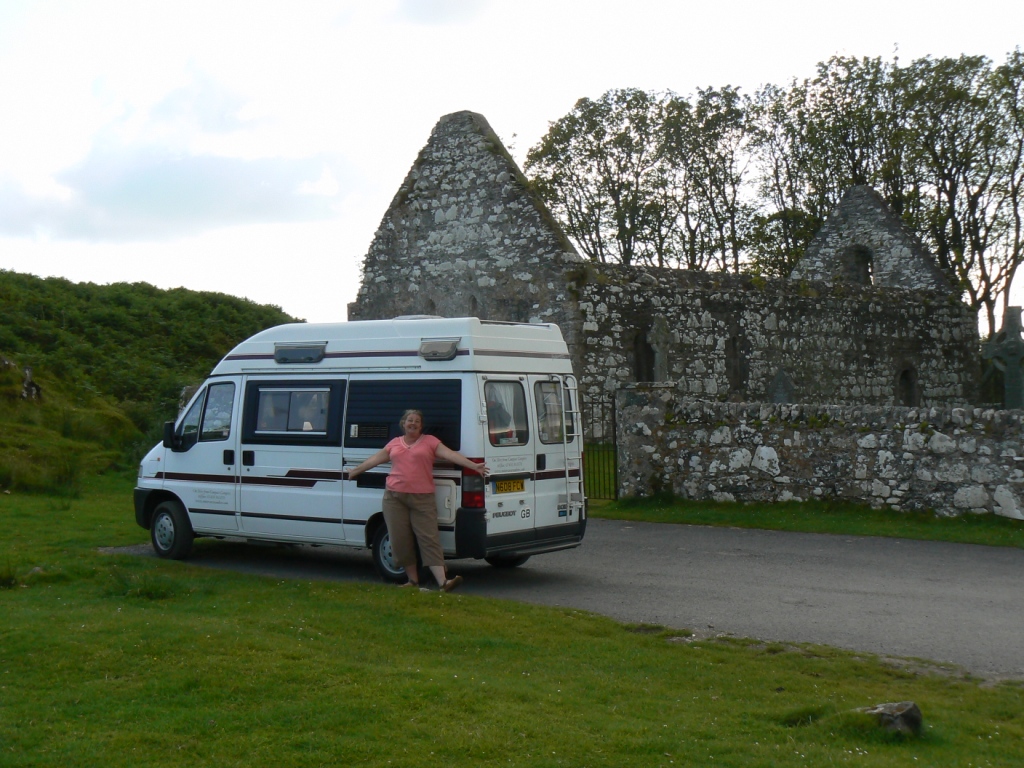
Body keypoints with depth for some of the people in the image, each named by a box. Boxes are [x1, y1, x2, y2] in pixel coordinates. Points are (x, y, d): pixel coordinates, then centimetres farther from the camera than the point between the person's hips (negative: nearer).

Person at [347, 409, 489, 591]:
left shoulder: (430, 441, 4)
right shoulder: (394, 443, 15)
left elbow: (450, 454, -5)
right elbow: (376, 458, 26)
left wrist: (474, 466, -16)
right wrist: (355, 470, 36)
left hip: (422, 498, -3)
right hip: (395, 497, 3)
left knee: (429, 539, -9)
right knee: (400, 540, 1)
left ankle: (443, 581, -17)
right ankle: (413, 580, 13)